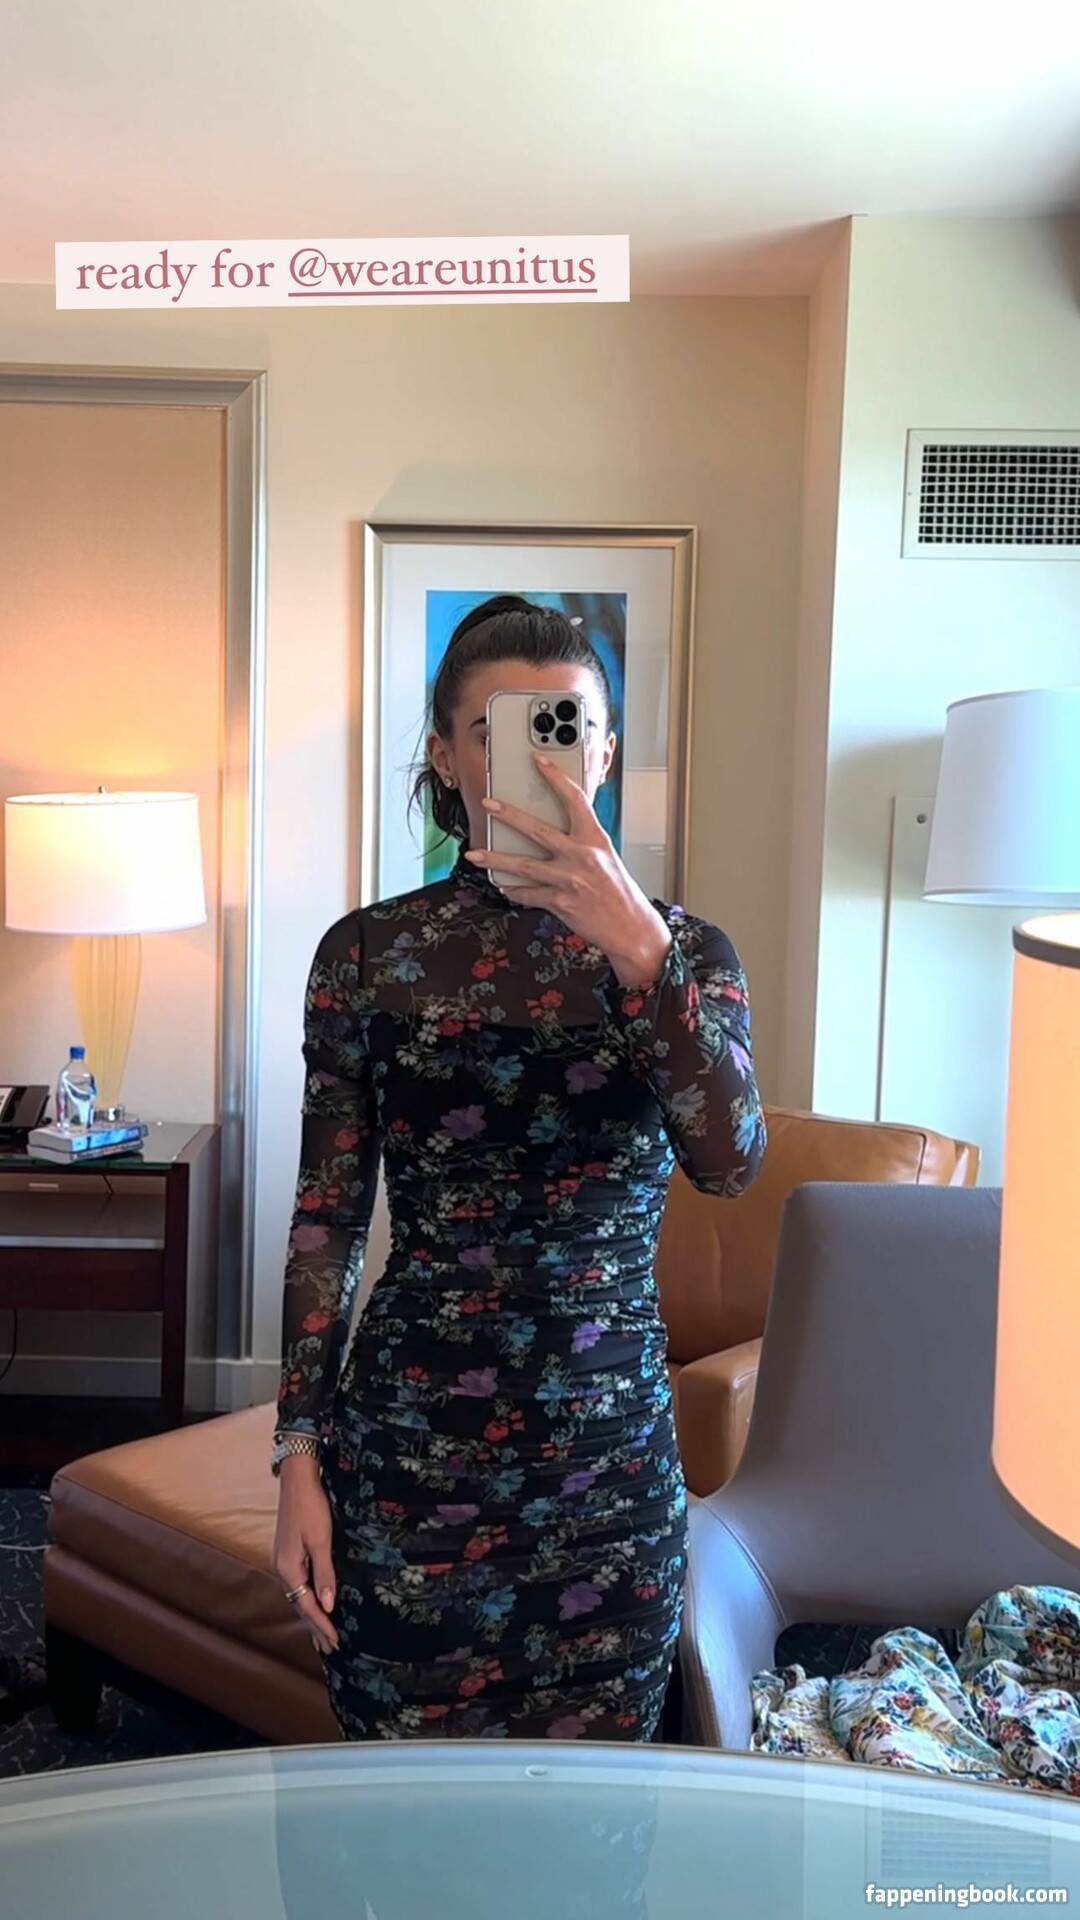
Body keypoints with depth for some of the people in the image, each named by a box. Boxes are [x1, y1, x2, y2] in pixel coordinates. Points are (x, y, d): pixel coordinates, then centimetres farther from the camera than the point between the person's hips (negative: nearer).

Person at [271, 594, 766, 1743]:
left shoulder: (681, 948, -1)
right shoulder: (368, 953, -2)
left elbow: (729, 1160, -19)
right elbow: (327, 1224, 0)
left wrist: (633, 946, -31)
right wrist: (299, 1458, -3)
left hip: (608, 1447, 1)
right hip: (407, 1443, 0)